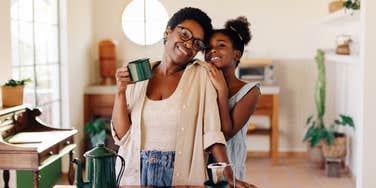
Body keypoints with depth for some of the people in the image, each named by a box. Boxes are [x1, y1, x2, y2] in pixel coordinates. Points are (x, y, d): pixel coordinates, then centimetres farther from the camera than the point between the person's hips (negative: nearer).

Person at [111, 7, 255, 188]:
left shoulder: (200, 75, -3)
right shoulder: (137, 76, 3)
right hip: (136, 173, 2)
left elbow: (211, 132, -8)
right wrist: (121, 91, -10)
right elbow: (122, 135, -1)